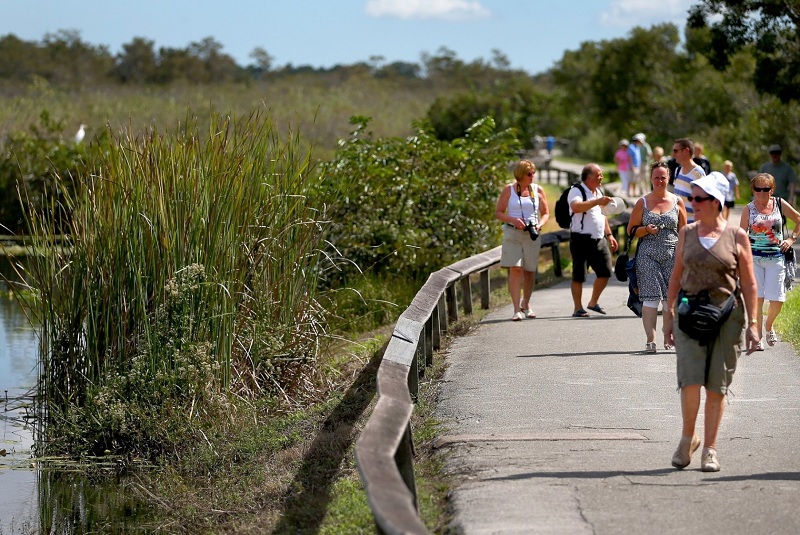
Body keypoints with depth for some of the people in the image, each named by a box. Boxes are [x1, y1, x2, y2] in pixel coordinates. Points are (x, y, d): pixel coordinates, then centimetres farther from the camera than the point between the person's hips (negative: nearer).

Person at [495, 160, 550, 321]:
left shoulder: (538, 190, 8)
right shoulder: (508, 190, 1)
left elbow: (546, 213, 13)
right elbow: (498, 212, 1)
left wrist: (540, 224, -8)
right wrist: (513, 220, -16)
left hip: (532, 235, 3)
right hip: (512, 233, -3)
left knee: (529, 270, 9)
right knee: (515, 269, -13)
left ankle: (526, 304, 30)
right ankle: (517, 309, -15)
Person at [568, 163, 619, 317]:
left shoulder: (598, 192, 17)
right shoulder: (577, 191, -11)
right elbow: (576, 207, -33)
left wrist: (609, 235, 23)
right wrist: (597, 202, -38)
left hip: (599, 239, 8)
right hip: (581, 239, -8)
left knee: (605, 272, 6)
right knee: (579, 275, -3)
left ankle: (593, 302, 24)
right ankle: (578, 308, 4)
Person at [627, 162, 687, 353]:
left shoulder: (677, 202, 9)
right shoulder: (642, 203, 7)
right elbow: (631, 230, 9)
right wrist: (646, 230, -10)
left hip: (672, 256, 1)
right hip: (648, 255, -1)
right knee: (650, 296, -10)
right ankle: (650, 339, -12)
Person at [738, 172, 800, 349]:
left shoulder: (780, 204, 3)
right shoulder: (749, 209, 1)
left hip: (775, 258, 1)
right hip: (754, 257, -1)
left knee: (777, 300, -1)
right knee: (757, 298, -4)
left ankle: (769, 326, 29)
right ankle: (757, 337, 7)